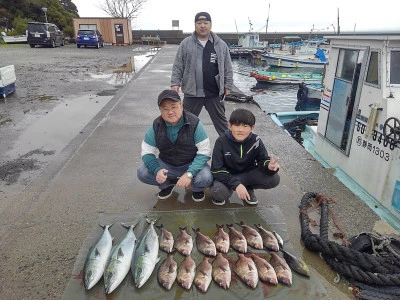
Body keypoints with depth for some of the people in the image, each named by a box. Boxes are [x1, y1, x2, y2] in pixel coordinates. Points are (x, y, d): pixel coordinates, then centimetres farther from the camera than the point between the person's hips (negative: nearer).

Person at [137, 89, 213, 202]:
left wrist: (189, 174, -33)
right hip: (166, 165, 3)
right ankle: (168, 184, 13)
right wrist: (156, 170, -27)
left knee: (205, 178, -33)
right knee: (142, 173, -19)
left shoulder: (194, 123, -18)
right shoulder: (156, 126, -10)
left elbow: (205, 152, -19)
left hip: (191, 164, -3)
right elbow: (147, 152, -5)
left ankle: (197, 189, 7)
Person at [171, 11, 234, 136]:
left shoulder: (221, 45, 3)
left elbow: (227, 68, 7)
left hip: (215, 93, 0)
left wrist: (228, 86, 3)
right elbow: (178, 66, 4)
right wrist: (175, 83, -4)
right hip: (191, 92, 0)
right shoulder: (186, 44, 2)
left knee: (221, 121, 12)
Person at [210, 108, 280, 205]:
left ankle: (248, 189, 8)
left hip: (248, 174, 3)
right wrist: (236, 184, -33)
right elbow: (217, 170, -20)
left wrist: (269, 166, -36)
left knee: (274, 179, -20)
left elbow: (263, 160, -9)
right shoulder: (222, 142, -18)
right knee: (218, 192, -35)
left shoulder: (256, 141, -13)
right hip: (226, 176, -3)